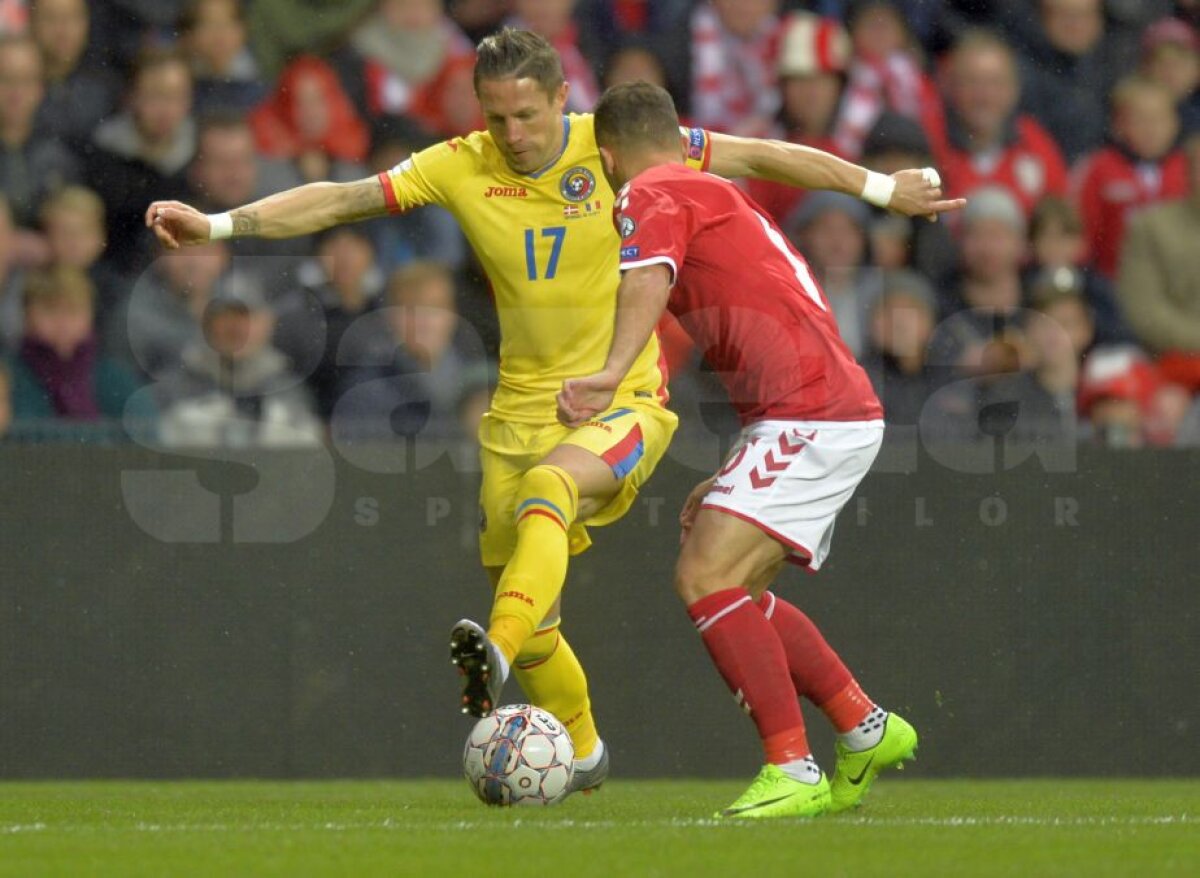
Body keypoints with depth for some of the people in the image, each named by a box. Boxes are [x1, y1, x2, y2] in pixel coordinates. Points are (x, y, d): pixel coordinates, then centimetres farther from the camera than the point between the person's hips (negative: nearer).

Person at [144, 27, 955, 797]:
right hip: (522, 410, 4)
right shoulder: (461, 169, -2)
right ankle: (582, 752, 31)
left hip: (623, 402, -4)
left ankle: (496, 658, -53)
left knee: (546, 488, -36)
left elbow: (758, 157, 0)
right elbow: (336, 200, -3)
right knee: (530, 623, 6)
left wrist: (880, 188, 3)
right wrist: (216, 224, -11)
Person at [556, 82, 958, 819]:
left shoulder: (651, 196, -2)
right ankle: (866, 730, 21)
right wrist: (731, 483, 32)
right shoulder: (715, 197, 27)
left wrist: (610, 375, -41)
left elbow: (649, 282, -25)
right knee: (735, 590, 17)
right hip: (842, 413, 10)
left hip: (812, 417, -10)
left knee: (706, 577, -15)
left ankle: (793, 771, -19)